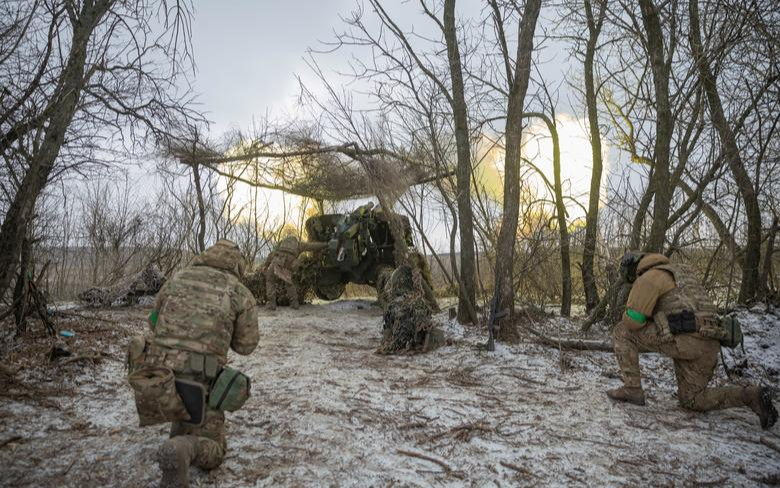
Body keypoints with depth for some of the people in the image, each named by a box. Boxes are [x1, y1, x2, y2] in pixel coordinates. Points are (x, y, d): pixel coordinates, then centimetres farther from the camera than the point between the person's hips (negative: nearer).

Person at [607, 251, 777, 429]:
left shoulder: (647, 278, -1)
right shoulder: (679, 271, 28)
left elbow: (632, 320, -6)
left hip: (684, 341, -8)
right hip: (709, 344, 9)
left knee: (622, 332, 3)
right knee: (692, 401, 22)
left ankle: (632, 389, 2)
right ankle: (752, 396, 6)